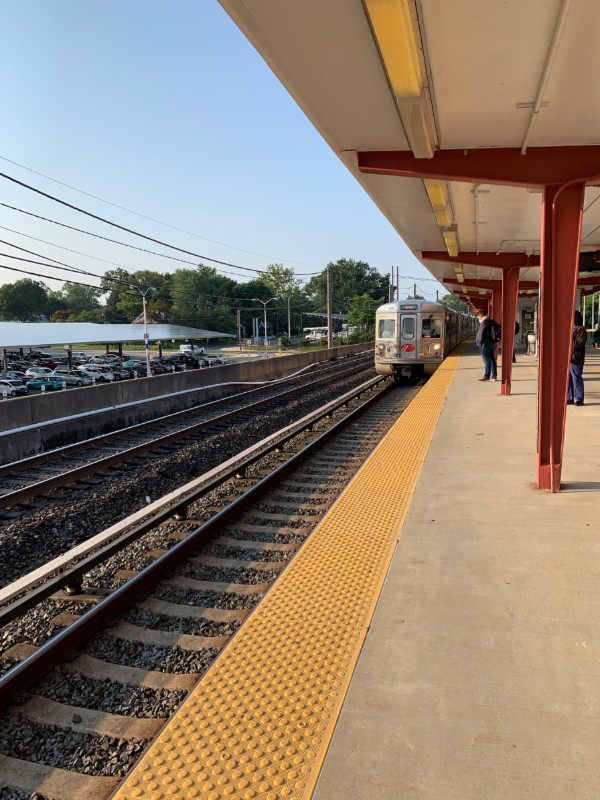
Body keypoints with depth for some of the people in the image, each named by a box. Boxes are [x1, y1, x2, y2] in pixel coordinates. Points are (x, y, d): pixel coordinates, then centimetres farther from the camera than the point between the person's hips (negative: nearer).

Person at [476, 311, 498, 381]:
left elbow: (482, 333, -19)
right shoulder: (491, 321, 13)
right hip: (491, 344, 9)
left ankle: (486, 376, -4)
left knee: (486, 361, -6)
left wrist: (480, 342, -10)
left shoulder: (484, 322, -16)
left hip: (485, 345, -9)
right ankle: (493, 376, 17)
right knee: (492, 360, 12)